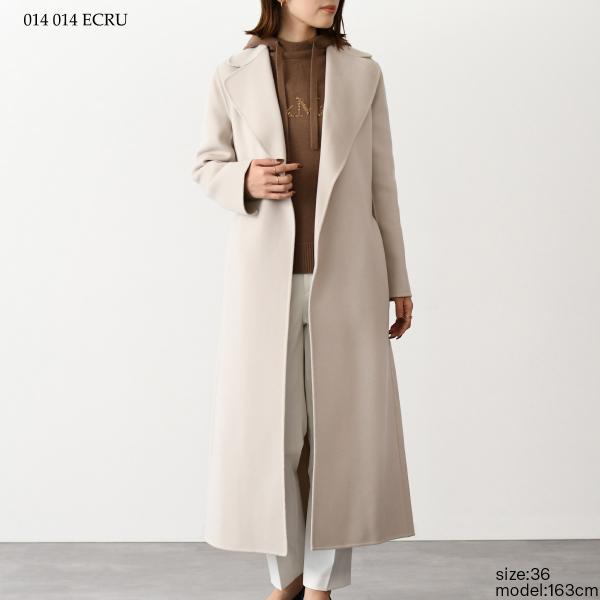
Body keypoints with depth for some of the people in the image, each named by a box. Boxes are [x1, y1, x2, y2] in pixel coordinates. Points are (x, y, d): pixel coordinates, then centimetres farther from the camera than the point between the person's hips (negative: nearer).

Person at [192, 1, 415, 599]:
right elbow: (208, 167, 11)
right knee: (269, 429, 3)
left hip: (345, 276, 1)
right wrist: (246, 180, -14)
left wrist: (399, 282, 7)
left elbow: (380, 184, 7)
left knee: (340, 427, 3)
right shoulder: (233, 78, 2)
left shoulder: (363, 73, 4)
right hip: (266, 278, 0)